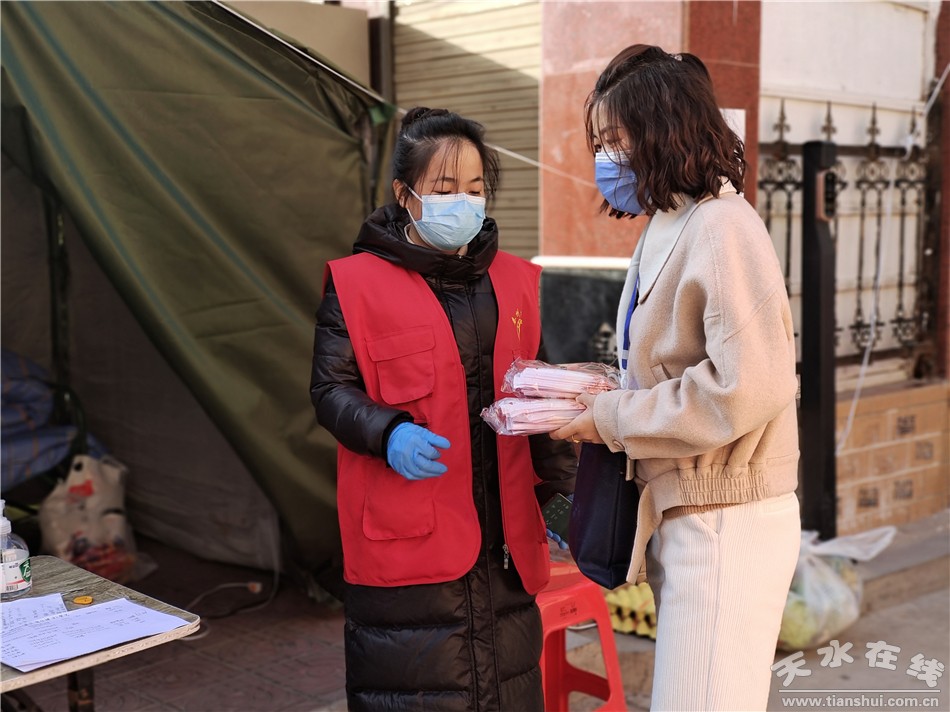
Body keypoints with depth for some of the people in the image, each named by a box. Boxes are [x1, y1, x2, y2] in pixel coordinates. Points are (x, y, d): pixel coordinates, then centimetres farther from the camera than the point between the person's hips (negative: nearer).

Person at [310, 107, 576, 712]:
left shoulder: (517, 282, 13)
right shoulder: (357, 283, -2)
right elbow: (331, 389, -3)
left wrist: (561, 488, 13)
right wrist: (389, 434, -22)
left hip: (505, 542, 5)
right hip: (406, 542, -5)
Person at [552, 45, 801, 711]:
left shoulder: (723, 227, -14)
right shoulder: (665, 230, 13)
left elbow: (746, 389, -23)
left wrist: (613, 419, -14)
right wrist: (600, 393, 3)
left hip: (726, 524, -9)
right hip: (680, 517, 9)